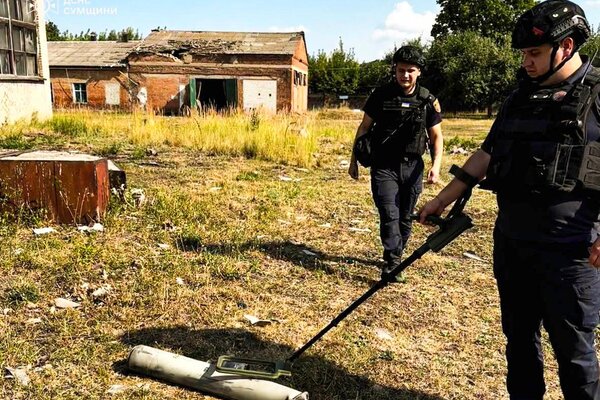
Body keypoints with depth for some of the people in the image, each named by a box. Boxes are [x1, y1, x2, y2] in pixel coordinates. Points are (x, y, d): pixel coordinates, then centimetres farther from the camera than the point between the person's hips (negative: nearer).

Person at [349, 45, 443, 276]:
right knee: (389, 215, -12)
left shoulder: (428, 101, 1)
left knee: (405, 218, 11)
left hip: (412, 167, 2)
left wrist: (436, 165, -9)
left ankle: (396, 258, 28)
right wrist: (354, 160, 5)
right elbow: (364, 127, 5)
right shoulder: (381, 95, -3)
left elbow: (436, 136, 6)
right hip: (384, 166, -2)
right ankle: (392, 262, -8)